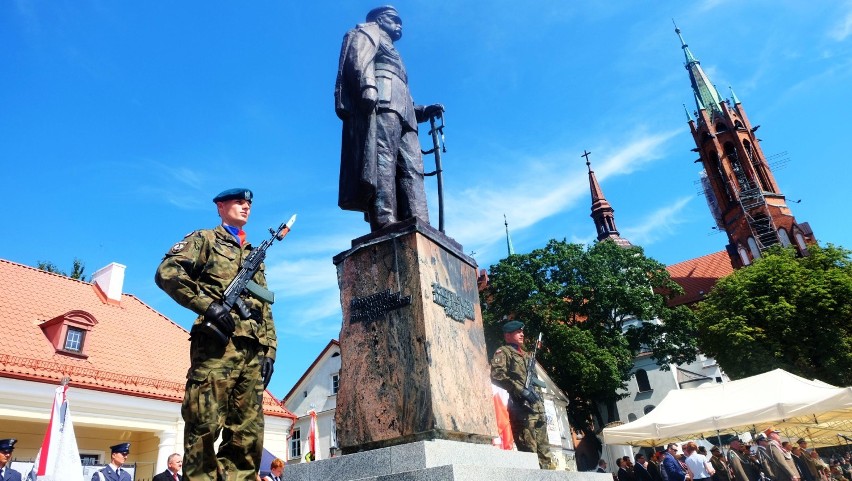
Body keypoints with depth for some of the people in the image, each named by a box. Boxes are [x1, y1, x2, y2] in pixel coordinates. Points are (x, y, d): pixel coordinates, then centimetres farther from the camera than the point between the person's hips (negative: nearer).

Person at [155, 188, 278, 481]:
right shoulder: (205, 239, 13)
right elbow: (167, 272, -5)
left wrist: (269, 350, 13)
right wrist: (208, 305, -15)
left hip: (252, 352, 6)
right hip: (217, 345, -6)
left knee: (248, 433, 3)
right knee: (204, 426, -9)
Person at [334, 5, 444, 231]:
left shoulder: (392, 55, 43)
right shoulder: (369, 31, 22)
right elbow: (358, 59, -3)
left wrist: (424, 111, 17)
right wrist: (367, 86, -22)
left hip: (400, 115, 8)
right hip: (379, 106, -8)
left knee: (411, 170, -11)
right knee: (382, 161, -25)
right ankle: (385, 226, -40)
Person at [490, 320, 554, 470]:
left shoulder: (525, 355, 26)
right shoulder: (503, 352, 1)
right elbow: (497, 375, -14)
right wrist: (521, 390, -19)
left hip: (536, 406, 8)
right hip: (521, 406, -8)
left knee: (543, 448, 7)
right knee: (528, 449, -11)